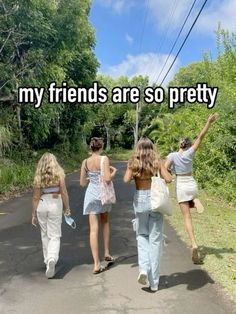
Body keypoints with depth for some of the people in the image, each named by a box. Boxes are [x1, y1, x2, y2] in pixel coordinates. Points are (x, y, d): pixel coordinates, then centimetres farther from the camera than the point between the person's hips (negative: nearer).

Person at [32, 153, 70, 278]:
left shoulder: (38, 176, 2)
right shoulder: (59, 173, -2)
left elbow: (35, 197, 2)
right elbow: (63, 192, -5)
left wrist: (34, 214, 8)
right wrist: (66, 208, 4)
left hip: (41, 205, 2)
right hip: (55, 204, -2)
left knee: (45, 235, 18)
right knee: (54, 236, 3)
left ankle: (48, 260, 29)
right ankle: (52, 259, -18)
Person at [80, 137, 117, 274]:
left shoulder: (85, 162, 1)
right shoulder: (104, 159, -10)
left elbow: (82, 182, 5)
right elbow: (108, 178, -19)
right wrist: (114, 171, 0)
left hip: (91, 195, 1)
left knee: (93, 228, -1)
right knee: (105, 223, 24)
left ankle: (97, 264, -4)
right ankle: (107, 253, 30)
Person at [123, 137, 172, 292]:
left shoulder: (133, 163, 1)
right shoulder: (157, 162, 0)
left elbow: (126, 180, -13)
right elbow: (168, 179, -8)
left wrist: (135, 175, 7)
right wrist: (160, 170, 11)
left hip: (140, 199, 0)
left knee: (142, 236, 20)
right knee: (155, 240, 7)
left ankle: (143, 268, -1)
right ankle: (154, 282, 13)